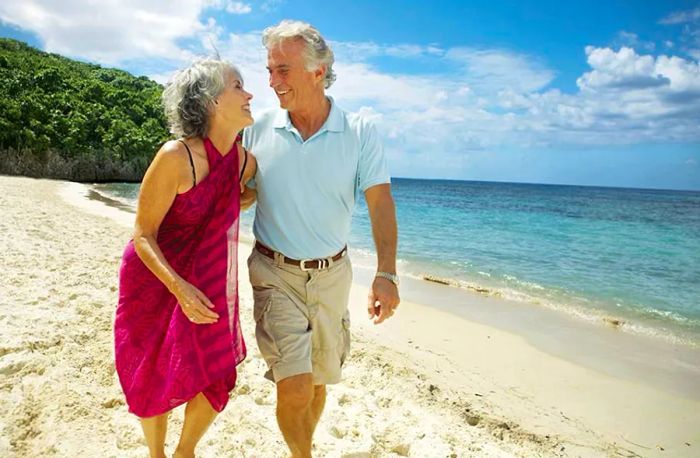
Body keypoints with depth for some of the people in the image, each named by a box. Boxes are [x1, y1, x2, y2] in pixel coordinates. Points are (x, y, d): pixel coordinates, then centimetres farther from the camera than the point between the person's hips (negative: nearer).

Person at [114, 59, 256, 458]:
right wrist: (179, 288, -33)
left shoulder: (246, 160, -9)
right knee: (158, 380, 10)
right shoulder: (176, 157, -26)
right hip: (154, 278, -4)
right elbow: (143, 236, -21)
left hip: (206, 282, 5)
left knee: (217, 377, 6)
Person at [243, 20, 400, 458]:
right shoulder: (259, 129, -3)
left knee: (318, 381, 16)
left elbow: (380, 201, -12)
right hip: (275, 273, -1)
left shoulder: (360, 131, -6)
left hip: (332, 274, 1)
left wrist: (386, 273, -25)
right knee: (295, 387, -10)